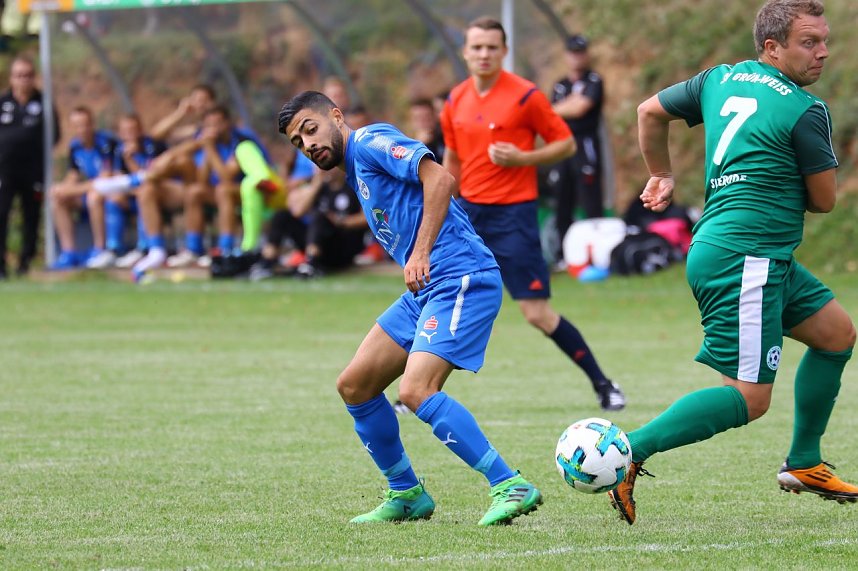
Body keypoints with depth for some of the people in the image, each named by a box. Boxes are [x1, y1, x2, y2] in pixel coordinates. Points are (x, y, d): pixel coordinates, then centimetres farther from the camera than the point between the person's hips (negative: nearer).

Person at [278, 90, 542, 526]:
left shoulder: (370, 142, -4)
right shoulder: (355, 173, 24)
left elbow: (439, 179, -17)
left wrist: (420, 254, -22)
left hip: (460, 277, -10)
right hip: (425, 289, 10)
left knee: (415, 391, -24)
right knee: (354, 385, 10)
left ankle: (511, 487, -19)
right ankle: (405, 494, 21)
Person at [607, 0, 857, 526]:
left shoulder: (721, 80, 12)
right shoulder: (806, 112, -11)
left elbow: (651, 112, 24)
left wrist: (662, 175, 38)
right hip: (743, 261, -10)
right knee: (750, 397, -11)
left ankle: (803, 464, 25)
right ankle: (629, 453, -16)